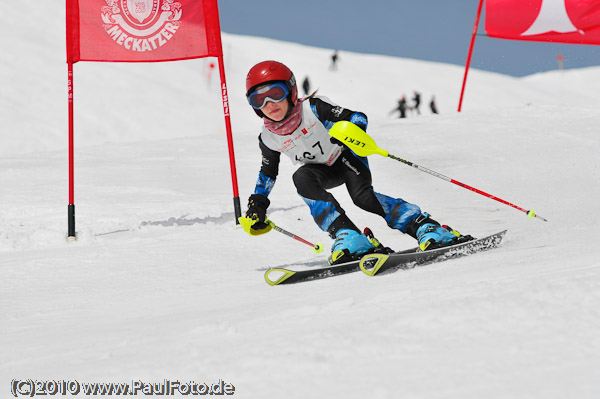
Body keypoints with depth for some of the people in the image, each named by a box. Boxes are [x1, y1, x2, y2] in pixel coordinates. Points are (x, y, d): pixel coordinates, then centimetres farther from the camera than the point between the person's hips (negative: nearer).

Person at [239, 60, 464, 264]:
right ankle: (348, 237, -38)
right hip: (323, 171, 3)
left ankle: (424, 227, -27)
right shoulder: (269, 138, -11)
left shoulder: (313, 108, -24)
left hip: (345, 156, -3)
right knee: (301, 178, -30)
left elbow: (357, 118, -24)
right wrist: (257, 205, 5)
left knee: (362, 196, -30)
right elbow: (268, 171, 8)